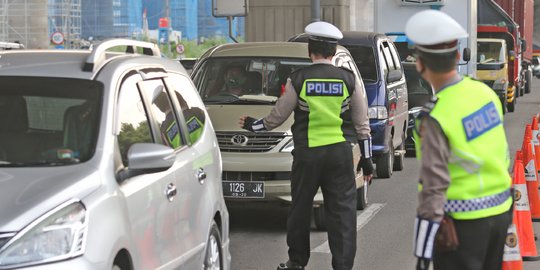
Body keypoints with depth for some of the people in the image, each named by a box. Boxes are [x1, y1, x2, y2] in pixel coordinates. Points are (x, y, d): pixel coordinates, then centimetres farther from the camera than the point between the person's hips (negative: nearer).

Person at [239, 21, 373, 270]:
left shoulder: (298, 79, -3)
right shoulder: (349, 80, 1)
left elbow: (277, 117, 5)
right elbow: (362, 124, 5)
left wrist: (253, 125, 23)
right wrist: (367, 159, 13)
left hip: (306, 153, 0)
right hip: (340, 153, 1)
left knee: (300, 209, 14)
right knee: (342, 212, 3)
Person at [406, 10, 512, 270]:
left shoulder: (435, 119, -21)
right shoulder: (485, 92, 0)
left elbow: (433, 187, -22)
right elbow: (502, 154, 10)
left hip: (463, 219, -7)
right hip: (500, 210, 7)